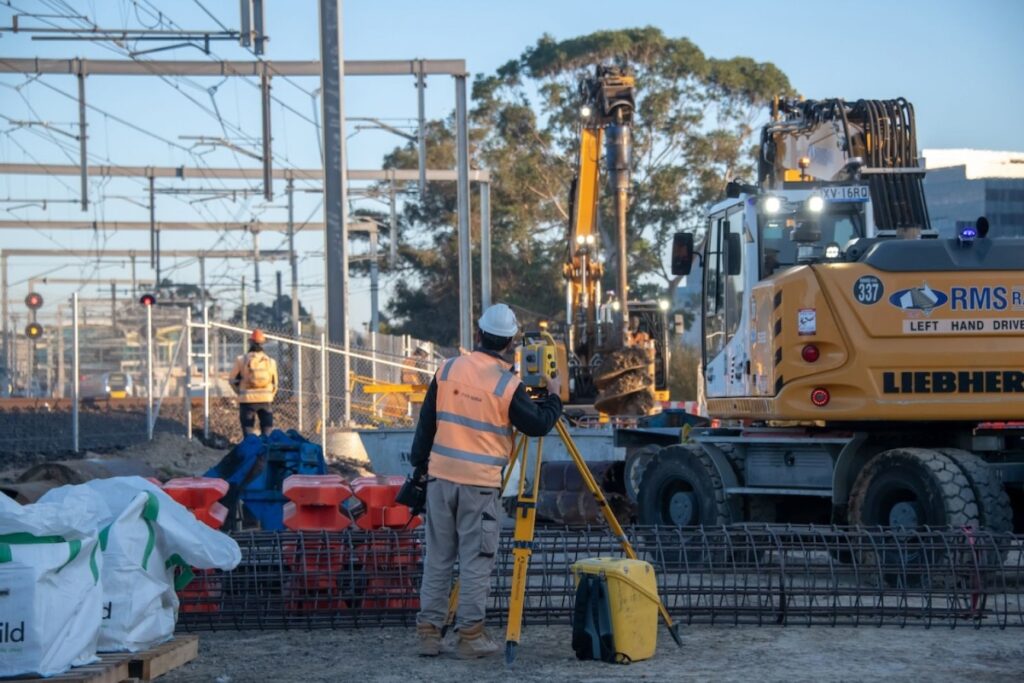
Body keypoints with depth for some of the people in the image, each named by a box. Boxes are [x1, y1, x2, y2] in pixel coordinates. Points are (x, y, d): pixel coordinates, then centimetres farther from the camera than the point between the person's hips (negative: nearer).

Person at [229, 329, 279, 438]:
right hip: (266, 400, 1)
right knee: (267, 434, 6)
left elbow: (233, 380, 4)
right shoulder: (270, 361, 3)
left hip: (247, 400, -1)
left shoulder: (241, 360, -4)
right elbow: (275, 384, 10)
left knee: (249, 434, 3)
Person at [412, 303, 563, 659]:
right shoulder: (507, 385, -11)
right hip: (480, 483, -4)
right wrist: (553, 396, 13)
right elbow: (538, 424, -4)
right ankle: (469, 635, 6)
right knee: (476, 560, 3)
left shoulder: (448, 369, 3)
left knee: (438, 557, 11)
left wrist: (420, 465, 17)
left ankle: (429, 631, 13)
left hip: (440, 476, 4)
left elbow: (427, 422, 8)